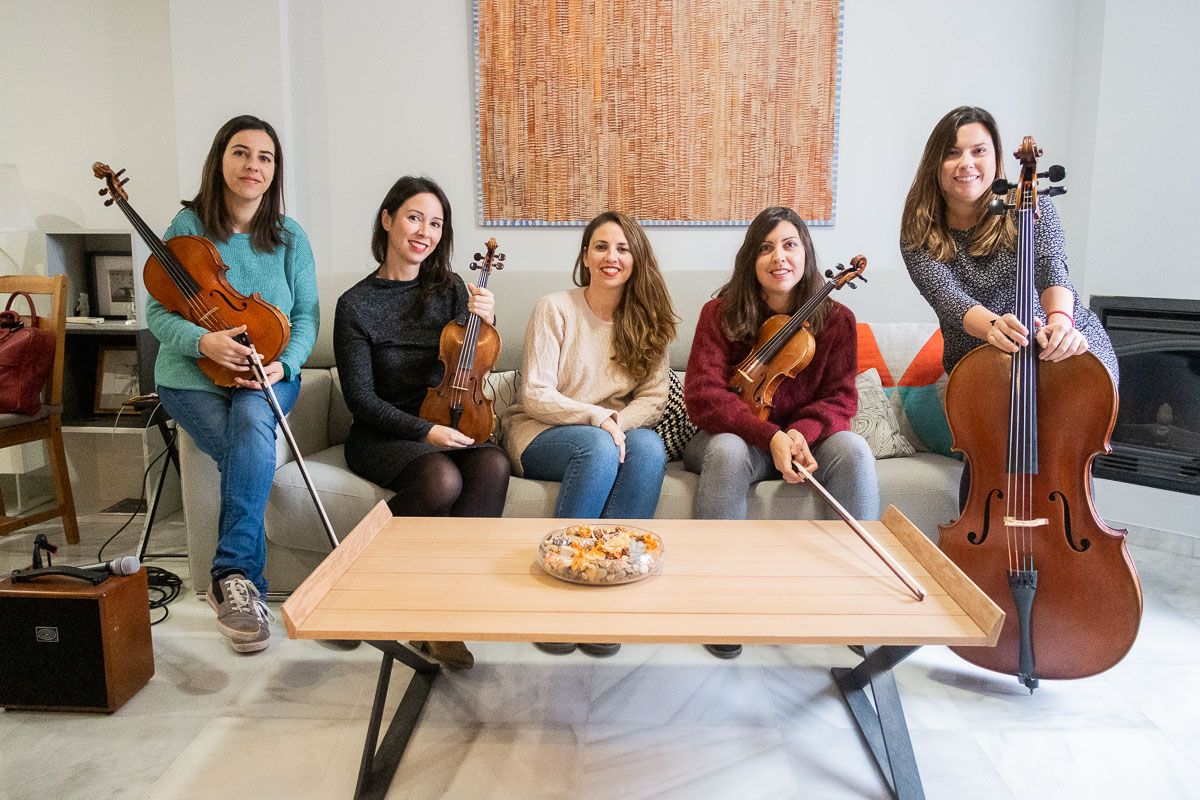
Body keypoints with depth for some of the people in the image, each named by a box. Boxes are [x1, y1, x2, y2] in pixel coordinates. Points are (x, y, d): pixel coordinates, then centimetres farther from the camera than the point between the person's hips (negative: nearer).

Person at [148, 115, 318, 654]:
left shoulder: (289, 236, 4)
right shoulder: (188, 227, -1)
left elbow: (306, 316, 2)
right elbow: (159, 313, -3)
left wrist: (284, 363, -17)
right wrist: (203, 341, -24)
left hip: (267, 375, 1)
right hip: (193, 376, -1)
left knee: (252, 421, -34)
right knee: (249, 453, -29)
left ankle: (231, 575, -29)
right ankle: (245, 583, -16)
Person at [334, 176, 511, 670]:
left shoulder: (450, 289, 8)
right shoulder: (356, 305, -3)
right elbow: (361, 399, -7)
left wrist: (485, 321, -7)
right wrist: (424, 431, -20)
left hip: (445, 429, 4)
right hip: (380, 437, -3)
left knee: (493, 464, -31)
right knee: (441, 478, -36)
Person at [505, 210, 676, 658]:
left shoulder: (646, 322, 7)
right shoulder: (555, 310, -5)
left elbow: (654, 398, 0)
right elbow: (535, 396, -11)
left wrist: (621, 422, -21)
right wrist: (598, 417, -24)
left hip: (612, 432, 3)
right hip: (542, 435, -3)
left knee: (650, 447, -31)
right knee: (599, 448, -36)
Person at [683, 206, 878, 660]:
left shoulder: (835, 319, -2)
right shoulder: (720, 314, -8)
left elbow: (839, 399, -5)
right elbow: (703, 396, -17)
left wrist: (800, 432, -29)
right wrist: (770, 436, -32)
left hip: (803, 439, 2)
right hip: (737, 435, -1)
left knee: (852, 448, -29)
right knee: (727, 451, -37)